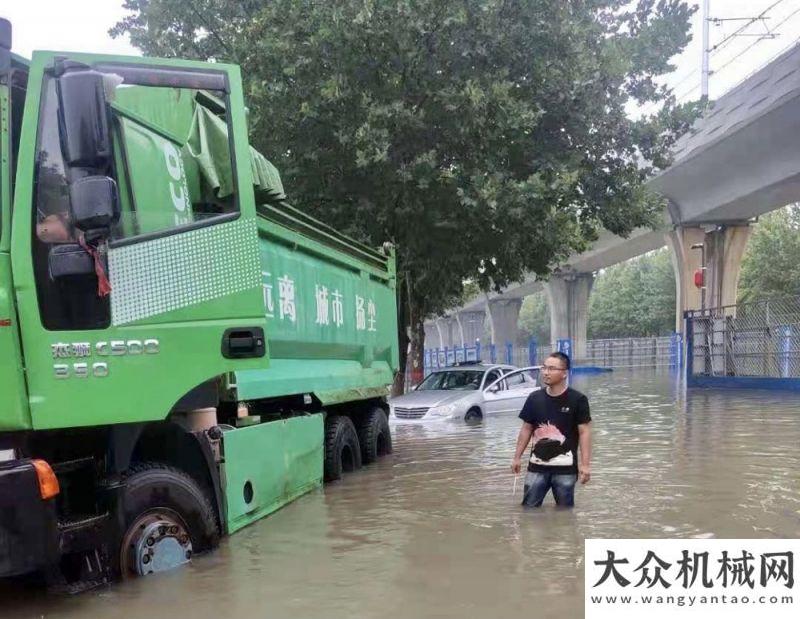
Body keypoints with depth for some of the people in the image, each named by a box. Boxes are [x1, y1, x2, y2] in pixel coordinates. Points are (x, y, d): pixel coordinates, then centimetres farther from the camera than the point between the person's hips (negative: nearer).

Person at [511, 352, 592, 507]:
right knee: (528, 508, 6)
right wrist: (517, 457, 11)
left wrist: (585, 464, -13)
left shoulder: (577, 400, -7)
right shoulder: (534, 398, 5)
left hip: (565, 468, -3)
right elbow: (526, 429, 13)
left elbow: (584, 432, -7)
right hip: (537, 466, 3)